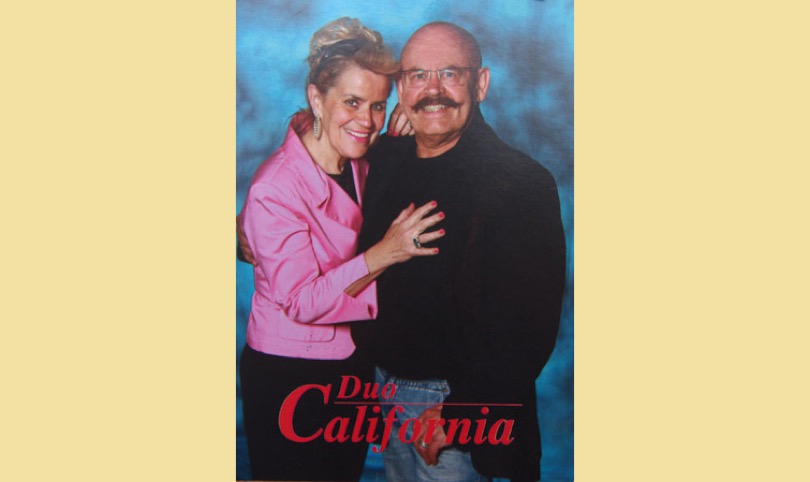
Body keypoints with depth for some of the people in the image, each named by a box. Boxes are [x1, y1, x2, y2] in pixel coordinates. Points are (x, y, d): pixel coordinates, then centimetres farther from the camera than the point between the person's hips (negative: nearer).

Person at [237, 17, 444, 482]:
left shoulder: (359, 165, 0)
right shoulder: (275, 188, -23)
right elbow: (301, 302, -24)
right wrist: (383, 254, -35)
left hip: (353, 362, 7)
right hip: (287, 376, -7)